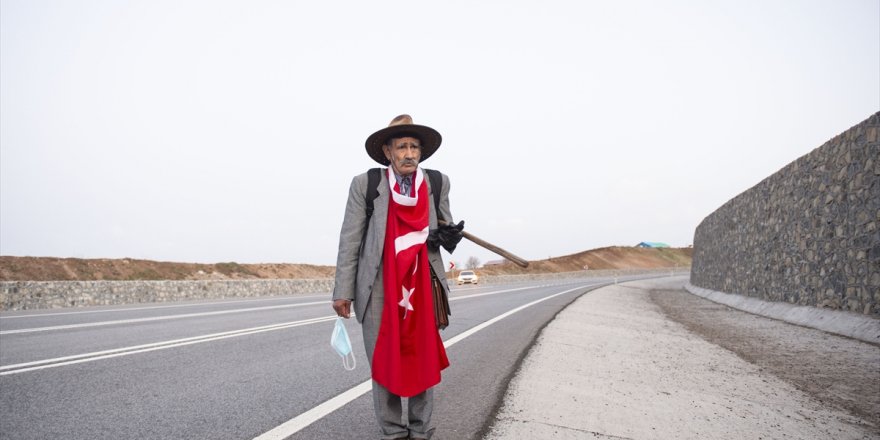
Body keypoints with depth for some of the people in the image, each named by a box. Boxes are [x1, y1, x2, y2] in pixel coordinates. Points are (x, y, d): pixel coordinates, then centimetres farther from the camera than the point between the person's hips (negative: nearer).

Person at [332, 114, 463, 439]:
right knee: (383, 362, 6)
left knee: (422, 361, 7)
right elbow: (349, 241, -2)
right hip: (378, 287, -1)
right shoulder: (365, 184, -2)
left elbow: (444, 227, 15)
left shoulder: (438, 183, 4)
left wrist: (448, 236, -10)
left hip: (422, 285, 2)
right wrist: (343, 291, -6)